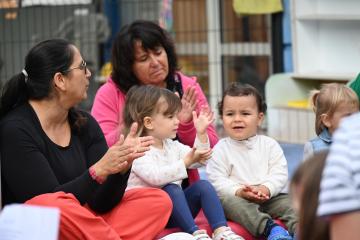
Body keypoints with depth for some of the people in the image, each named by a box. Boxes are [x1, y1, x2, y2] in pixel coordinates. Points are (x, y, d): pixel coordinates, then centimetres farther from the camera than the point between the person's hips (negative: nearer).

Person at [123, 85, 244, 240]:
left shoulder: (172, 146, 15)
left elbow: (200, 161, 18)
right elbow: (155, 177, -27)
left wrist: (201, 134, 6)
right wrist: (186, 162, -29)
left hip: (175, 213, 7)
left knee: (203, 185, -13)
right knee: (171, 189, -33)